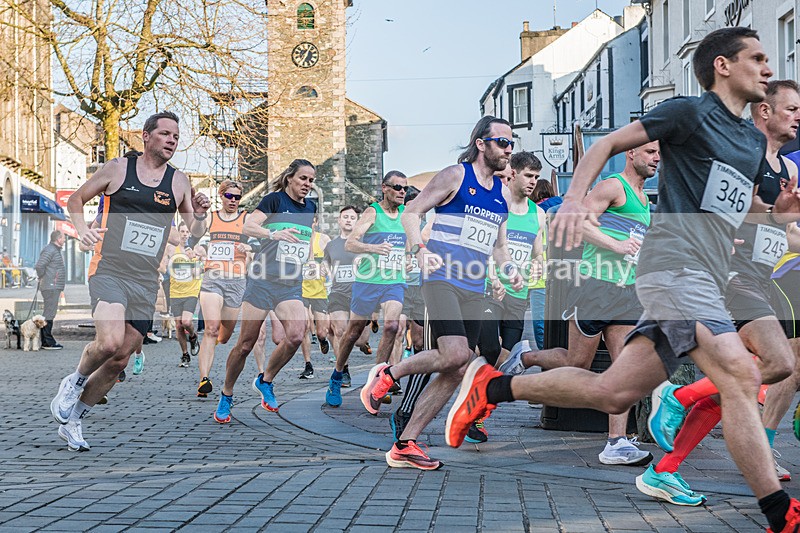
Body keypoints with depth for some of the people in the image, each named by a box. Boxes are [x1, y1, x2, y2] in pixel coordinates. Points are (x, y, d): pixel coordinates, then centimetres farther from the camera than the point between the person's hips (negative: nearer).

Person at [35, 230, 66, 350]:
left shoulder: (56, 250, 19)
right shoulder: (49, 250, -14)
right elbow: (39, 265, -24)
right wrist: (42, 278, -12)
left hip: (55, 287, 11)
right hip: (50, 287, -11)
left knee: (49, 313, 12)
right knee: (49, 313, -10)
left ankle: (46, 341, 16)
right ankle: (48, 342, -10)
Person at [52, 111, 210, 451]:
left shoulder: (179, 182, 8)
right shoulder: (117, 169, 1)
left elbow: (195, 233, 9)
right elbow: (76, 199, 13)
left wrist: (199, 215, -12)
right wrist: (81, 229, -5)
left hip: (146, 283, 4)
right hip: (109, 272, -4)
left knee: (119, 361, 5)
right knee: (109, 343, -26)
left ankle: (73, 420, 24)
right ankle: (74, 381, 6)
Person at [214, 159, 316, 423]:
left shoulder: (310, 207, 12)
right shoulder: (275, 199, -5)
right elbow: (248, 226, -15)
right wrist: (274, 234, -31)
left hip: (291, 285, 4)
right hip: (263, 280, -4)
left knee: (296, 335, -18)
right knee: (246, 344, -2)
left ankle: (265, 381, 5)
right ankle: (226, 396, 17)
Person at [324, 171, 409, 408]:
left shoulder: (406, 213, 9)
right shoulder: (372, 212, -8)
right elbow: (349, 243, -19)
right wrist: (373, 248, -35)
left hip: (395, 282, 3)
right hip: (368, 281, -3)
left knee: (392, 325, -19)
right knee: (354, 332, 7)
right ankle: (336, 379, 27)